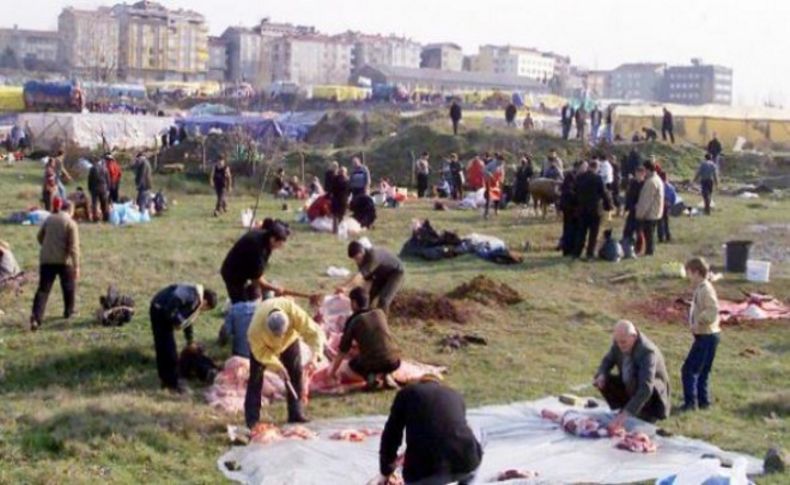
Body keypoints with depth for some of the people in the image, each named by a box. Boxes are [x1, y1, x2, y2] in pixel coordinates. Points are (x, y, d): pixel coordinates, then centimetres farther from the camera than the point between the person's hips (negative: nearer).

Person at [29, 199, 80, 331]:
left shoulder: (48, 220, 8)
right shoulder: (71, 223, -7)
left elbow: (39, 237, 19)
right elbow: (74, 247, -13)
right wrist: (76, 266, -13)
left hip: (46, 260, 3)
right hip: (63, 260, -3)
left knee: (43, 289, -1)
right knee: (69, 286, 20)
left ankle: (36, 317, -16)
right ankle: (68, 311, 32)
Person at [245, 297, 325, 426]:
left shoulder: (295, 313, -43)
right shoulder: (256, 328, -43)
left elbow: (313, 332, -38)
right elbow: (260, 351, -27)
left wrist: (315, 356, -51)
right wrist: (276, 366, -33)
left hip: (289, 340, 2)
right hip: (263, 345, -2)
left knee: (296, 372, -3)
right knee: (256, 377, -9)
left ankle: (296, 413, 8)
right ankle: (252, 419, -3)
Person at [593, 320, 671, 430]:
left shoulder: (647, 351, -35)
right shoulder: (619, 343, -15)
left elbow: (646, 389, -44)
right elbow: (608, 360, 4)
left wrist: (626, 413, -52)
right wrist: (601, 375, -22)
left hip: (654, 393, -7)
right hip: (630, 385, 7)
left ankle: (646, 414, -13)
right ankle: (626, 407, 1)